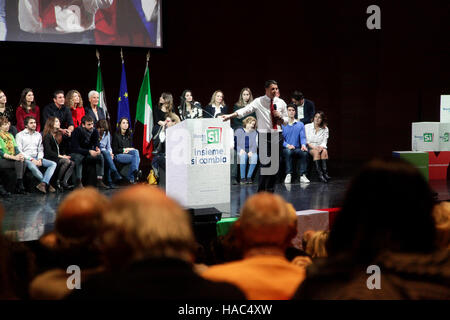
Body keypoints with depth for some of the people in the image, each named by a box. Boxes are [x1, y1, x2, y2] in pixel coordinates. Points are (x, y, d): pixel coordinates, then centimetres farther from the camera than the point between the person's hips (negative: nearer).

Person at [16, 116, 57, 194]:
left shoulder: (38, 135, 19)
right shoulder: (20, 135, 2)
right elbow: (19, 151, -7)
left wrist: (40, 159, -5)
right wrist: (32, 159, -16)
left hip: (37, 158, 6)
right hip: (26, 158, -5)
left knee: (53, 164, -18)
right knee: (33, 167, -39)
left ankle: (43, 183, -34)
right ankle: (47, 184, -21)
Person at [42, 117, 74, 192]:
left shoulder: (58, 135, 19)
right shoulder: (47, 136, -5)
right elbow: (48, 151, -13)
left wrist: (64, 155, 0)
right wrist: (60, 156, -17)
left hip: (58, 158, 7)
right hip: (49, 158, -7)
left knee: (72, 163, -18)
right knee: (66, 161, -31)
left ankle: (64, 182, -28)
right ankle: (58, 182, -24)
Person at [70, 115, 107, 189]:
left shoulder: (94, 131, -8)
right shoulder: (77, 131, -22)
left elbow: (97, 144, -7)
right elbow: (76, 148, -27)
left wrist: (97, 149, -33)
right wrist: (89, 151, -39)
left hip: (88, 153, 5)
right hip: (76, 153, -5)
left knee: (100, 156, -19)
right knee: (78, 157, -37)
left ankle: (99, 181, -19)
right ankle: (78, 182, -33)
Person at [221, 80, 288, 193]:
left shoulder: (281, 102, 9)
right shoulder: (258, 102, -3)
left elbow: (286, 120, 17)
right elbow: (245, 110, -16)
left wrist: (280, 117, -6)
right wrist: (230, 116, -30)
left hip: (277, 135, 4)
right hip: (264, 135, -4)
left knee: (275, 163, 6)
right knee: (265, 163, -9)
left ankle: (270, 190, 18)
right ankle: (261, 191, 1)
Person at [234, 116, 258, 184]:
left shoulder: (255, 133, 16)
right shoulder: (238, 131, 10)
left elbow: (255, 145, 5)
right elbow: (235, 143, 2)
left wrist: (251, 151, -16)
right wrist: (241, 149, -17)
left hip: (251, 151, 2)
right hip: (241, 151, -2)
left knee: (255, 156, -33)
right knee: (243, 156, -37)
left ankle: (249, 177, -26)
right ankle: (242, 178, -34)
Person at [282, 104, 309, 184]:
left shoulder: (300, 125, 14)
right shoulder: (282, 124, 6)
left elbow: (303, 137, 3)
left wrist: (303, 145, -20)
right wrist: (287, 145, -21)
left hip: (297, 149, 2)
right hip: (285, 149, -2)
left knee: (304, 152, -30)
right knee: (288, 151, -37)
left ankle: (303, 175, -28)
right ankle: (288, 175, -33)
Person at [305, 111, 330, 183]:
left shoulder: (325, 129, 11)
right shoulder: (307, 127, 5)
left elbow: (324, 142, 5)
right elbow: (305, 140, -1)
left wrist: (321, 146, -19)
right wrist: (313, 146, -18)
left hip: (320, 147, 2)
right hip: (309, 147, -2)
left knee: (324, 151, -32)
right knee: (316, 152, -35)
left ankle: (325, 173, -40)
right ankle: (320, 174, -42)